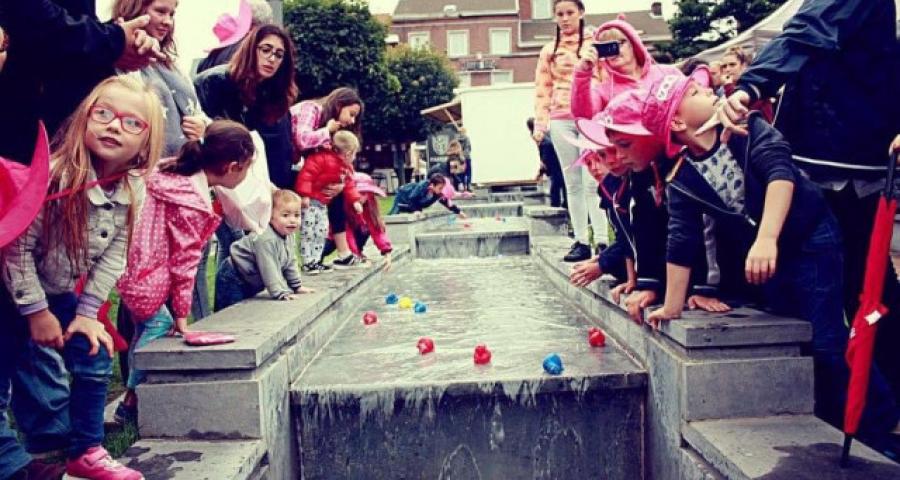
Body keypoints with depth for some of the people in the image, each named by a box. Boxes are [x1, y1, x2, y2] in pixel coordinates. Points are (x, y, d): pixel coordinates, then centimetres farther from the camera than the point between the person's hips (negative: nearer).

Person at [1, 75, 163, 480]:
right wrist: (36, 311, -18)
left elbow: (113, 255, -5)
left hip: (62, 293, 6)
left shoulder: (134, 190, -13)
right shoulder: (53, 174, -29)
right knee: (44, 383, -6)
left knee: (95, 359, 7)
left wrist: (87, 312, -7)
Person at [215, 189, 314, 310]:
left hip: (251, 284, 9)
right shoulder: (265, 239, -30)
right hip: (233, 281, -9)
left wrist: (297, 286, 13)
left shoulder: (289, 237, 0)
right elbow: (269, 269, -32)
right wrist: (280, 293, -32)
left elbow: (290, 263, 12)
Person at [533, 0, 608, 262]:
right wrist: (540, 124, 5)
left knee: (593, 181, -10)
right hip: (561, 120, 3)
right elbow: (542, 90, 13)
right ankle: (581, 241, 9)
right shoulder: (549, 50, 13)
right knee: (573, 183, 5)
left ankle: (603, 241, -8)